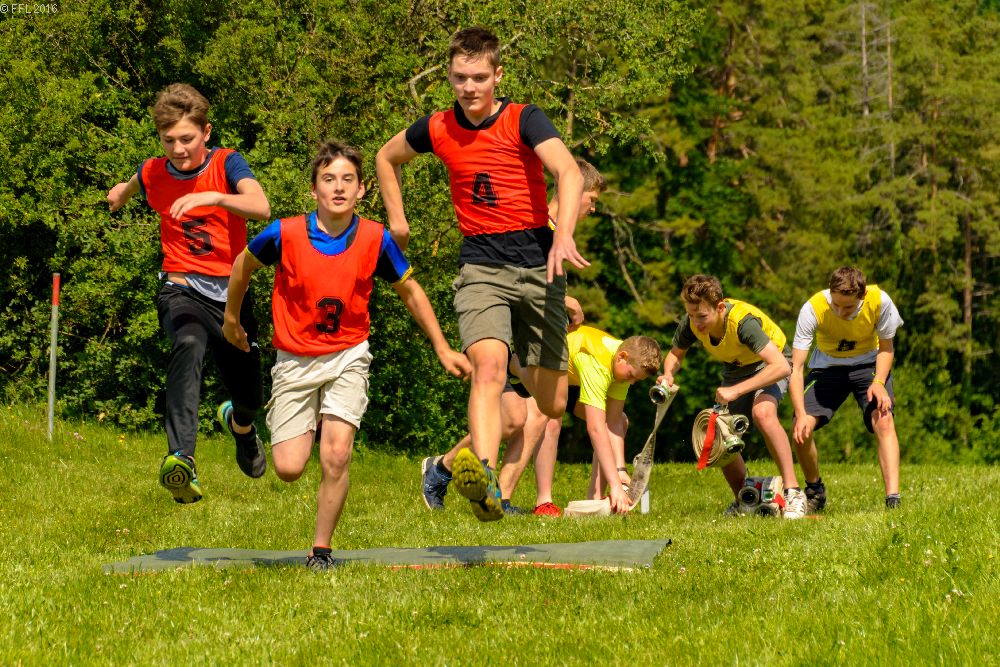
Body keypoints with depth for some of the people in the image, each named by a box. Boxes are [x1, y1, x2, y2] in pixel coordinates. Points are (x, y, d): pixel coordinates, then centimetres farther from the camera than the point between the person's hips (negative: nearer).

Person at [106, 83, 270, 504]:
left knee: (249, 397, 10)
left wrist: (211, 196, -42)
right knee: (188, 345, -36)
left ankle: (238, 422, 54)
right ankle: (181, 461, -54)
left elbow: (261, 208, -29)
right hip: (182, 290, 0)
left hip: (231, 292, 1)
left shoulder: (226, 164, -9)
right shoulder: (153, 174, 0)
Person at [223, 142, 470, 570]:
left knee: (336, 457, -17)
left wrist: (442, 348, 6)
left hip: (347, 357, 0)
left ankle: (321, 550, 1)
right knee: (289, 469, -7)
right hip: (295, 361, 0)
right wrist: (232, 320, 17)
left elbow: (409, 290, 6)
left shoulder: (375, 239, -11)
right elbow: (244, 264, 6)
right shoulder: (285, 234, -15)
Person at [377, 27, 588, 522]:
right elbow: (387, 157, 25)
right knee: (489, 366, -28)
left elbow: (569, 172, -24)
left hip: (538, 264, 0)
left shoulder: (524, 120, -7)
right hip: (481, 268, 0)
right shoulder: (437, 129, 3)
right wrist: (396, 218, 16)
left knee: (551, 404, 4)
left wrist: (563, 237, -39)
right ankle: (483, 481, -47)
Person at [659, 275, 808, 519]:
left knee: (762, 412, -35)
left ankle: (793, 493, -31)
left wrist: (735, 391, -47)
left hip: (768, 366, -6)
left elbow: (781, 366, -44)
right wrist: (668, 375, -22)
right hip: (735, 370, 6)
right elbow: (675, 354, 2)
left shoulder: (743, 321, -38)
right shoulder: (691, 323, -21)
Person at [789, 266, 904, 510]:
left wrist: (879, 383, -25)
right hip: (827, 366, 0)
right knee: (801, 429, -15)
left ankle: (893, 500, -27)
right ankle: (815, 491, 11)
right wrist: (801, 414, -39)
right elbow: (796, 367, -28)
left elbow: (886, 348, -8)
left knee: (883, 421, -25)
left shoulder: (879, 301, -27)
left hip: (869, 364, 0)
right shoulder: (813, 309, -29)